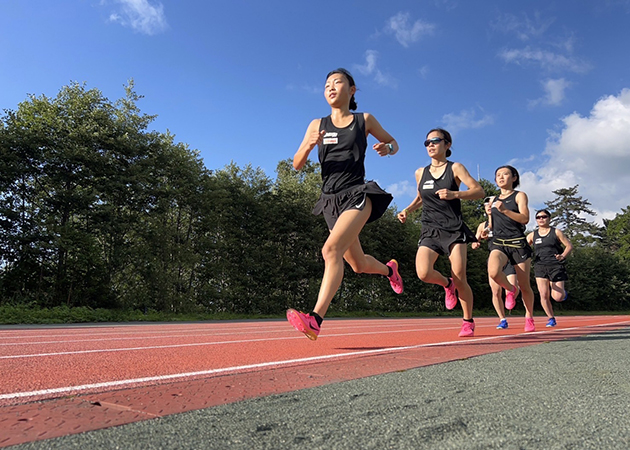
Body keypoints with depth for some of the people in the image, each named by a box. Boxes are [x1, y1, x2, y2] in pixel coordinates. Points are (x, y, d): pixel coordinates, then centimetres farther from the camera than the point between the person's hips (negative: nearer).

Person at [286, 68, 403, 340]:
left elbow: (393, 142, 19)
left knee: (331, 250, -27)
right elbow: (297, 165, 6)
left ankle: (315, 319, -32)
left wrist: (387, 148, -5)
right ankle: (389, 269, 49)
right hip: (331, 200, 4)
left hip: (357, 194, -4)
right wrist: (309, 146, -15)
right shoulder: (317, 125, 10)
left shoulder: (364, 120, 6)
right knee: (358, 265, 15)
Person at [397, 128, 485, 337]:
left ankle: (468, 321, 18)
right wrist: (407, 210, 10)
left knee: (460, 279, -5)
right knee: (423, 273, -20)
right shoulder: (420, 173, 11)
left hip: (454, 229, -3)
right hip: (430, 231, 3)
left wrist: (455, 194, -22)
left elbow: (479, 191, -6)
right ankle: (447, 284, 16)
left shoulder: (455, 168, 1)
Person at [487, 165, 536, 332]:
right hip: (499, 244, 3)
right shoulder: (494, 200, 19)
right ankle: (510, 289, 3)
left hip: (518, 243, -3)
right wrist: (489, 214, 6)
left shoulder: (519, 195, 6)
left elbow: (525, 218, -10)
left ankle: (529, 317, 25)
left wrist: (504, 210, -21)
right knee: (493, 272, -29)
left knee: (524, 286, 3)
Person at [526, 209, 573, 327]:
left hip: (556, 266, -2)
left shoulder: (556, 232, 4)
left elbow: (569, 246, 5)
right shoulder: (532, 235, 9)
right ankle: (551, 318, 12)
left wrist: (562, 256, -12)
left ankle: (563, 291, 30)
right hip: (540, 266, 2)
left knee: (558, 297, -6)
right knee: (544, 295, -6)